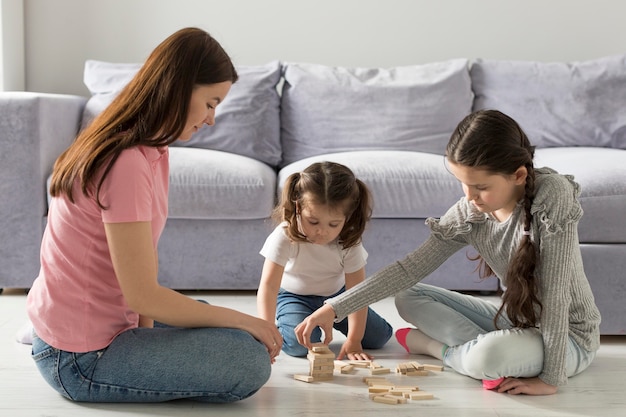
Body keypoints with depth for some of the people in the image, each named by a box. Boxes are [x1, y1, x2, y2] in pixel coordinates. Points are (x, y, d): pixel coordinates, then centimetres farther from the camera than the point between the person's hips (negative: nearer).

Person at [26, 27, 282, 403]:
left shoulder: (152, 151, 7)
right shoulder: (127, 164, -24)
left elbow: (144, 260, 4)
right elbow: (142, 295, -23)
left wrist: (146, 327, -7)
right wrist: (242, 321, -15)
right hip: (80, 361, -10)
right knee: (251, 360, -19)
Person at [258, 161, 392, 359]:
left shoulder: (349, 243, -25)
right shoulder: (284, 237, -32)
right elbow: (268, 286, -36)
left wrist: (353, 340, -27)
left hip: (335, 293, 3)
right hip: (294, 296, -3)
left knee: (379, 337, -1)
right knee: (300, 344, -30)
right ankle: (282, 323, 6)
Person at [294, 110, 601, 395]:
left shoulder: (552, 198, -27)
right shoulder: (469, 212, -10)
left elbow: (554, 294, -28)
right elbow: (409, 269, -10)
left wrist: (551, 379, -28)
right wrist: (334, 308, -15)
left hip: (570, 337, -6)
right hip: (515, 321, 6)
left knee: (486, 356, -36)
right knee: (408, 299, 3)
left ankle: (436, 347, -3)